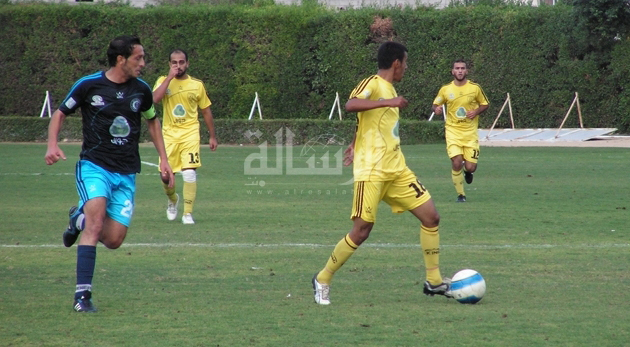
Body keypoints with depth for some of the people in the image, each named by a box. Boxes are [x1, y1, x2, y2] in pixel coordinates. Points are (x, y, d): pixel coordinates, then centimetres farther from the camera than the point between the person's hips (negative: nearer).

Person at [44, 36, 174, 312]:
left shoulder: (141, 90, 5)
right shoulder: (89, 85, -5)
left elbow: (152, 121, 23)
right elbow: (60, 113, 6)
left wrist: (164, 159, 17)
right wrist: (52, 145, -11)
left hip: (126, 174, 4)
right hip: (94, 166, -4)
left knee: (114, 240, -4)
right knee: (97, 219, -28)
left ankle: (80, 218, 30)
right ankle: (82, 294, -24)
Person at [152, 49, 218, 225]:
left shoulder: (197, 85, 5)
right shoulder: (163, 81, 2)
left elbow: (206, 111, 13)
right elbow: (155, 98, -19)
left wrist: (212, 136, 14)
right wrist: (170, 77, -18)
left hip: (190, 135, -1)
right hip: (169, 135, 1)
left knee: (189, 173, -15)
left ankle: (188, 213, -7)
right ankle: (173, 200, 34)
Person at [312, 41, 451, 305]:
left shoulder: (389, 89, 18)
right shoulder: (373, 84, -8)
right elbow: (351, 105, -29)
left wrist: (355, 145, 29)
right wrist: (388, 102, -33)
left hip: (397, 170, 9)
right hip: (371, 172, -9)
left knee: (431, 216, 3)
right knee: (361, 231, -10)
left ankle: (434, 281, 11)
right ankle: (322, 280, 6)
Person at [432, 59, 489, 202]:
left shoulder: (475, 88, -1)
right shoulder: (445, 89, 0)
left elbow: (485, 104, 11)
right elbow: (436, 104, 13)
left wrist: (476, 111, -9)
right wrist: (436, 109, -11)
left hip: (470, 132, 0)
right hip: (453, 131, 0)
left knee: (470, 167, -6)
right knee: (457, 163, -16)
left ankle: (467, 171, 35)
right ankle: (460, 194, 5)